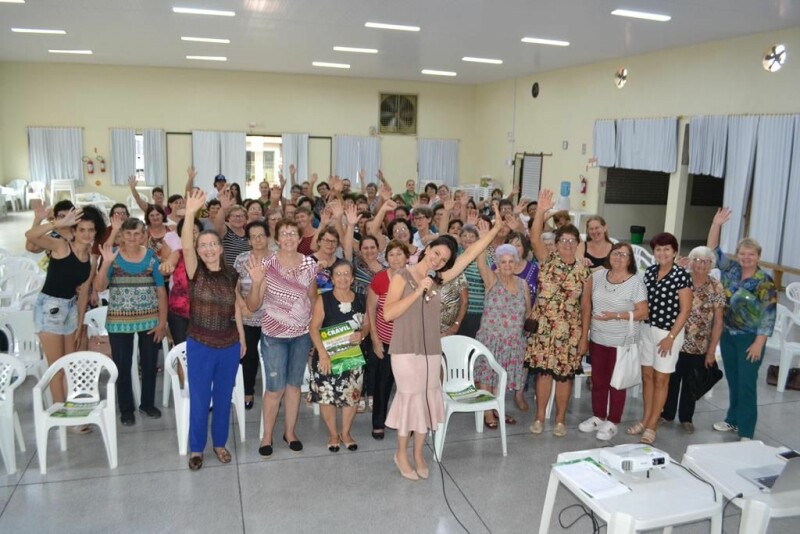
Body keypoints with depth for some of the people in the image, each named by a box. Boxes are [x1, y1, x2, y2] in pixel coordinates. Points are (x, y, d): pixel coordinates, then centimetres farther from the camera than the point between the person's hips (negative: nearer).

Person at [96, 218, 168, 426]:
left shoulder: (151, 257, 0)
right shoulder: (113, 255, -2)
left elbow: (161, 291, 0)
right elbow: (99, 288, -11)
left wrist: (162, 322, -4)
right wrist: (106, 262, -24)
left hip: (150, 320, 1)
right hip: (119, 322, -1)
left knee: (149, 364, 10)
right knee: (122, 366, 7)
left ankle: (148, 403, 30)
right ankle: (126, 408, 23)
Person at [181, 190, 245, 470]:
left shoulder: (231, 275, 1)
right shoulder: (195, 272, -8)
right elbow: (185, 247, -27)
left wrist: (242, 338, 10)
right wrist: (190, 214, -40)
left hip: (229, 345, 3)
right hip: (199, 346, -2)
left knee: (223, 398, 15)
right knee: (199, 399, 8)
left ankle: (220, 443, 32)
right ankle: (196, 448, 26)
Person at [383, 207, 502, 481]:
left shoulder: (439, 279, 6)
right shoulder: (402, 277, -6)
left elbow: (471, 254, 5)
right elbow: (388, 314, -16)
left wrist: (496, 228, 4)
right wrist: (418, 291, -20)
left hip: (431, 350, 5)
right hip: (406, 350, -5)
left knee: (427, 400, 10)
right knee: (410, 399, 3)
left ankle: (418, 453, 27)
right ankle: (402, 454, 22)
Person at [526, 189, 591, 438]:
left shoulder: (583, 271, 1)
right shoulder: (548, 260, -1)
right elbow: (534, 239, -19)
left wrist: (584, 335, 1)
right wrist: (541, 211, -31)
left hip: (569, 329, 1)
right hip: (543, 326, 0)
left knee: (565, 374, 8)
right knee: (544, 371, 7)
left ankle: (560, 419, 24)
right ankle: (539, 417, 21)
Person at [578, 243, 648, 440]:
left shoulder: (636, 282, -12)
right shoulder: (597, 276, 0)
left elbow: (643, 313, -12)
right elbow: (587, 307, 6)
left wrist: (615, 315, -20)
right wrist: (584, 335, 4)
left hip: (621, 342, -4)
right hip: (597, 339, 4)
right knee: (598, 380, 15)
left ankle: (612, 423, 21)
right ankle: (598, 417, 30)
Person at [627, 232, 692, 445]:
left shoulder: (681, 276, -12)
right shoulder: (649, 272, 4)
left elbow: (685, 310, -11)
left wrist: (671, 337, -14)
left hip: (669, 332, -5)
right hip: (647, 329, 5)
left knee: (660, 379, 5)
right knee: (647, 375, 12)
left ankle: (652, 426, 14)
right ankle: (645, 419, 25)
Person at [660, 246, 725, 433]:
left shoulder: (716, 288, -5)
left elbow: (717, 321, -3)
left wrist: (711, 350, -5)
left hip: (700, 347, 0)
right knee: (671, 380, 12)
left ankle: (686, 417, 33)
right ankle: (667, 414, 30)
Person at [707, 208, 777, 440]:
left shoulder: (765, 282, -13)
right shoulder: (731, 269, 0)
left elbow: (769, 315, -13)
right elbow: (713, 250, 3)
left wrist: (759, 343, -16)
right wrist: (716, 225, -10)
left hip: (749, 338, -5)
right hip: (727, 334, 5)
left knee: (746, 384, 0)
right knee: (732, 380, 16)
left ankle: (746, 432, 9)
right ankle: (732, 420, 30)